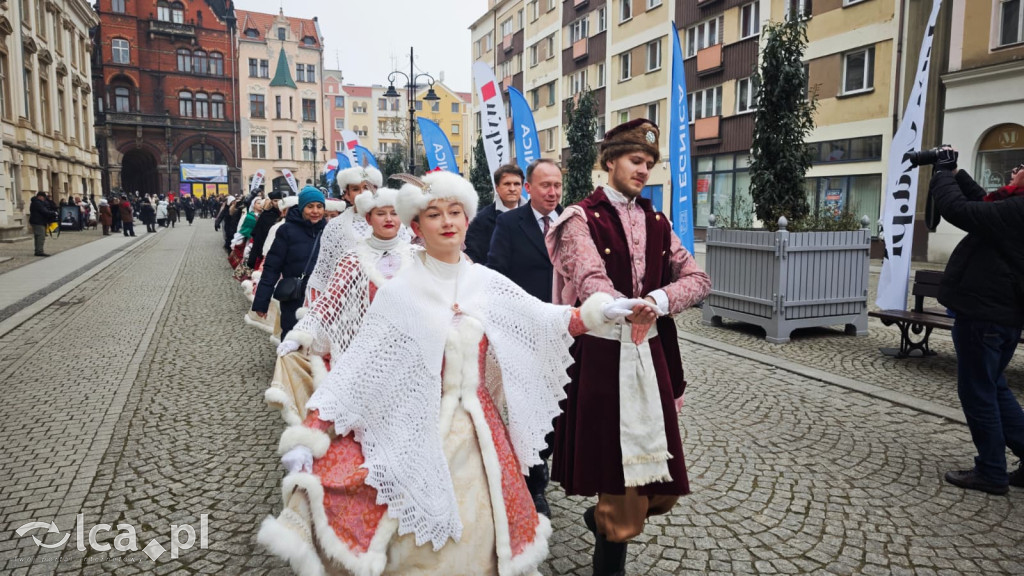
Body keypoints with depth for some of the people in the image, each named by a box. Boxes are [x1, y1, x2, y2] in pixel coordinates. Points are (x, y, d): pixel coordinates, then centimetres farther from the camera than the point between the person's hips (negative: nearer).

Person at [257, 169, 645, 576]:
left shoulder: (487, 283, 0)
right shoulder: (400, 292, -10)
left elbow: (543, 321, 2)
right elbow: (354, 367, -11)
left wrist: (598, 312, -8)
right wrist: (308, 435, -16)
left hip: (477, 431, 3)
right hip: (419, 433, -3)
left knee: (478, 539, 15)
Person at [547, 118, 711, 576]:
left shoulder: (656, 221, 13)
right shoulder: (582, 218, -5)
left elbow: (697, 278, 3)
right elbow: (590, 280, -22)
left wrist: (657, 301, -17)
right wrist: (627, 311, -43)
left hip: (650, 354, 6)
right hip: (601, 357, -5)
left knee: (661, 488, 12)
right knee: (615, 474, 2)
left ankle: (602, 519, 41)